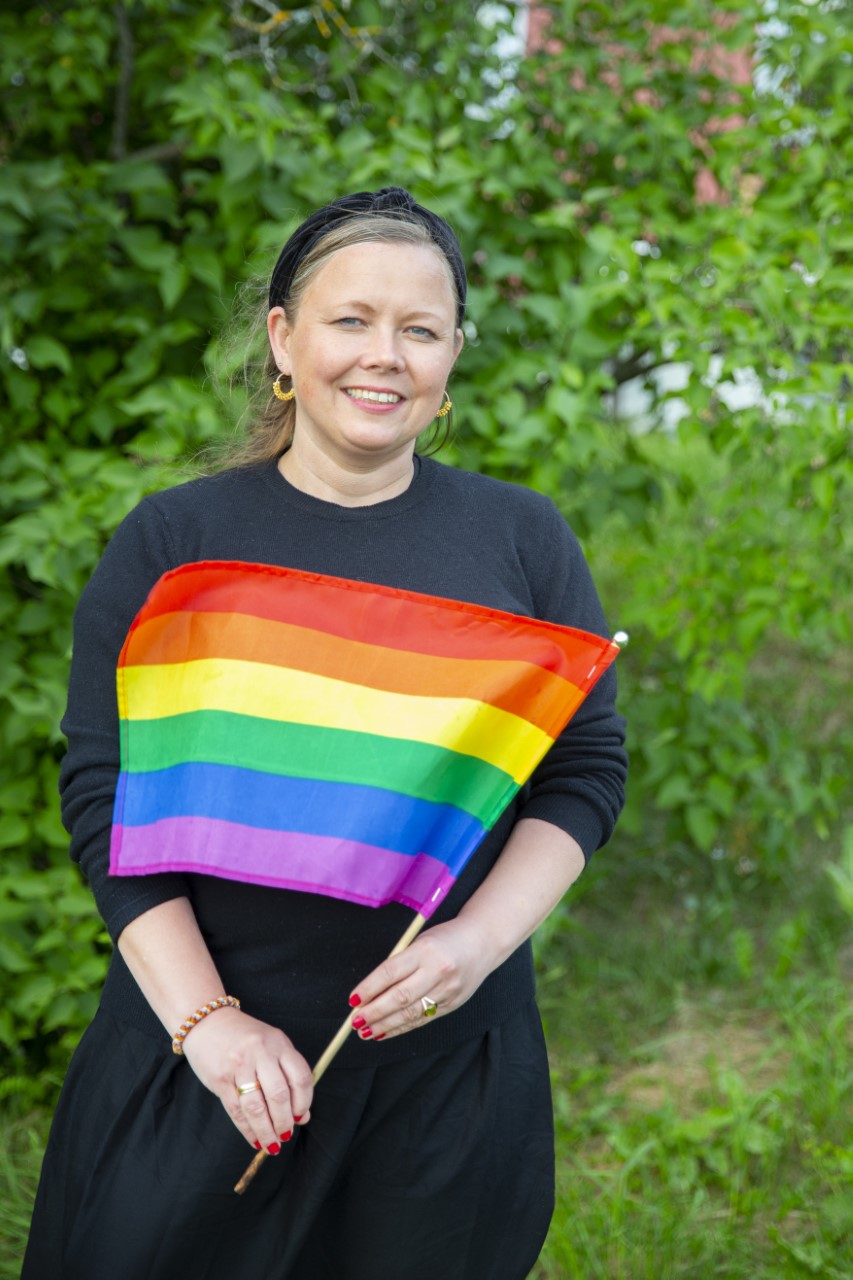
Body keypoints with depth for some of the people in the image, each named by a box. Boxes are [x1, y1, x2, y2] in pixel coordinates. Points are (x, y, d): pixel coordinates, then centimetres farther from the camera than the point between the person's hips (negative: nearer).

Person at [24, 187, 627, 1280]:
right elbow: (103, 792, -3)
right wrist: (203, 1018, -12)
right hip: (201, 1058, -1)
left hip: (450, 1059, 1)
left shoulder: (523, 537, 4)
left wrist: (481, 938, -11)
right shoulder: (172, 540, -1)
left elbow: (587, 768, 5)